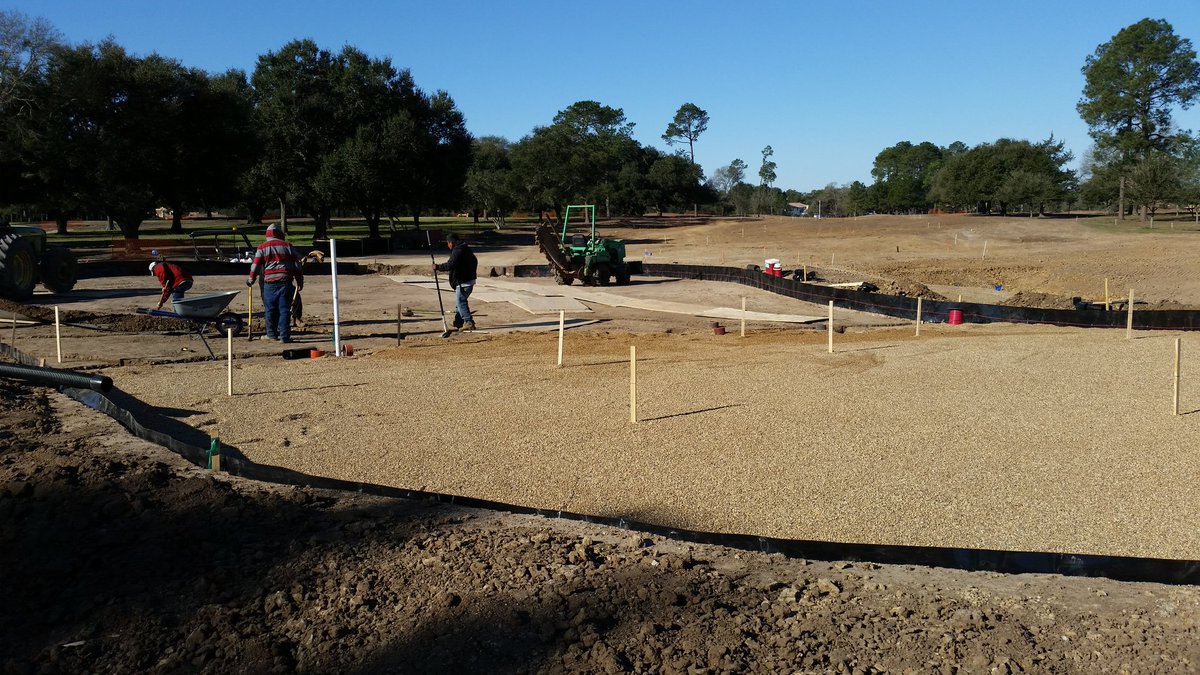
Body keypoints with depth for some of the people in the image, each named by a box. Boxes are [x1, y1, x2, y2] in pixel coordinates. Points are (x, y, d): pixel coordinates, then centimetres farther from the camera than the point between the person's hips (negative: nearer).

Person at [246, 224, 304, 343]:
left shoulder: (262, 247, 4)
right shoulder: (287, 246, 7)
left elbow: (256, 265, 3)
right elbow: (297, 265, 7)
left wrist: (251, 279, 19)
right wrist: (300, 281, 14)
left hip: (269, 283, 0)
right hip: (285, 282, 0)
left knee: (270, 309, 10)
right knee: (284, 309, 0)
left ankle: (272, 334, 17)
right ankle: (284, 336, -3)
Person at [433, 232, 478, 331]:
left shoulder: (457, 251, -16)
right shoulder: (467, 249, 16)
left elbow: (450, 265, -26)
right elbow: (475, 262, 26)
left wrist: (438, 267, -15)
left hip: (463, 282, -10)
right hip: (470, 279, 10)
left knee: (461, 302, -8)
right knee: (459, 302, 17)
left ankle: (469, 322, -11)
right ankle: (458, 323, 22)